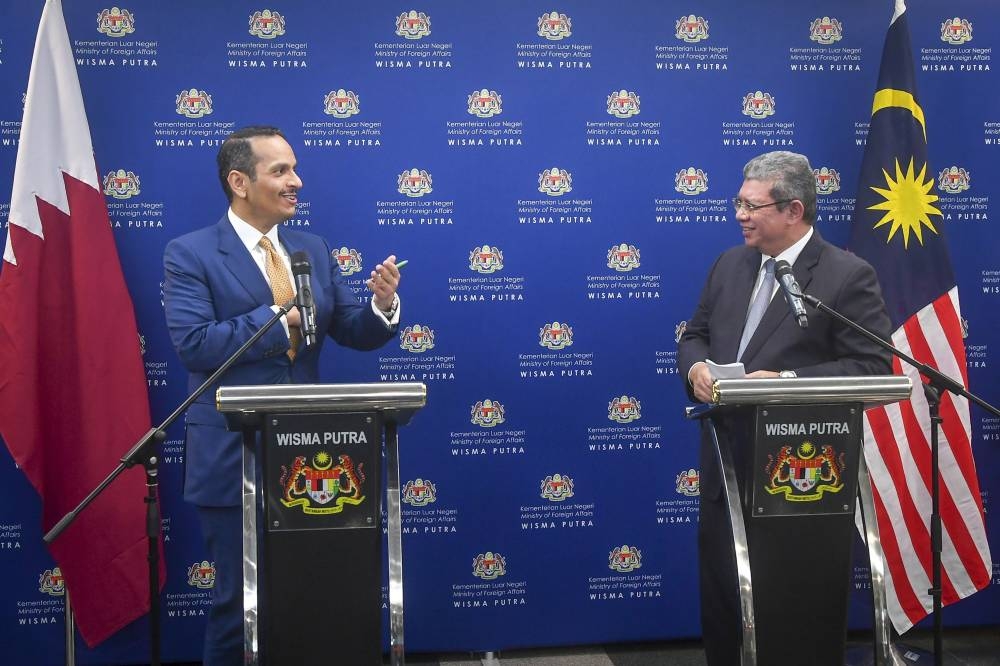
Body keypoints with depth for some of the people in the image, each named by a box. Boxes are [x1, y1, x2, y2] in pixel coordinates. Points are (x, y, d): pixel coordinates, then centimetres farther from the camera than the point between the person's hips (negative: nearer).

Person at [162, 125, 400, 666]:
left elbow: (356, 333, 5)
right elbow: (194, 344, -19)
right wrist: (279, 316, -18)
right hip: (233, 457, -5)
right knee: (239, 602, 7)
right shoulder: (189, 254, -6)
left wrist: (383, 304, -16)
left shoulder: (313, 250, 9)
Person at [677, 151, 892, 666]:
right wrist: (695, 366, -6)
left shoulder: (849, 276, -10)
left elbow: (873, 367, -16)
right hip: (726, 463, 6)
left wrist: (787, 381, -24)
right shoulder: (729, 265, 11)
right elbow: (694, 335, 17)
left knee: (796, 616, 6)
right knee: (720, 598, 16)